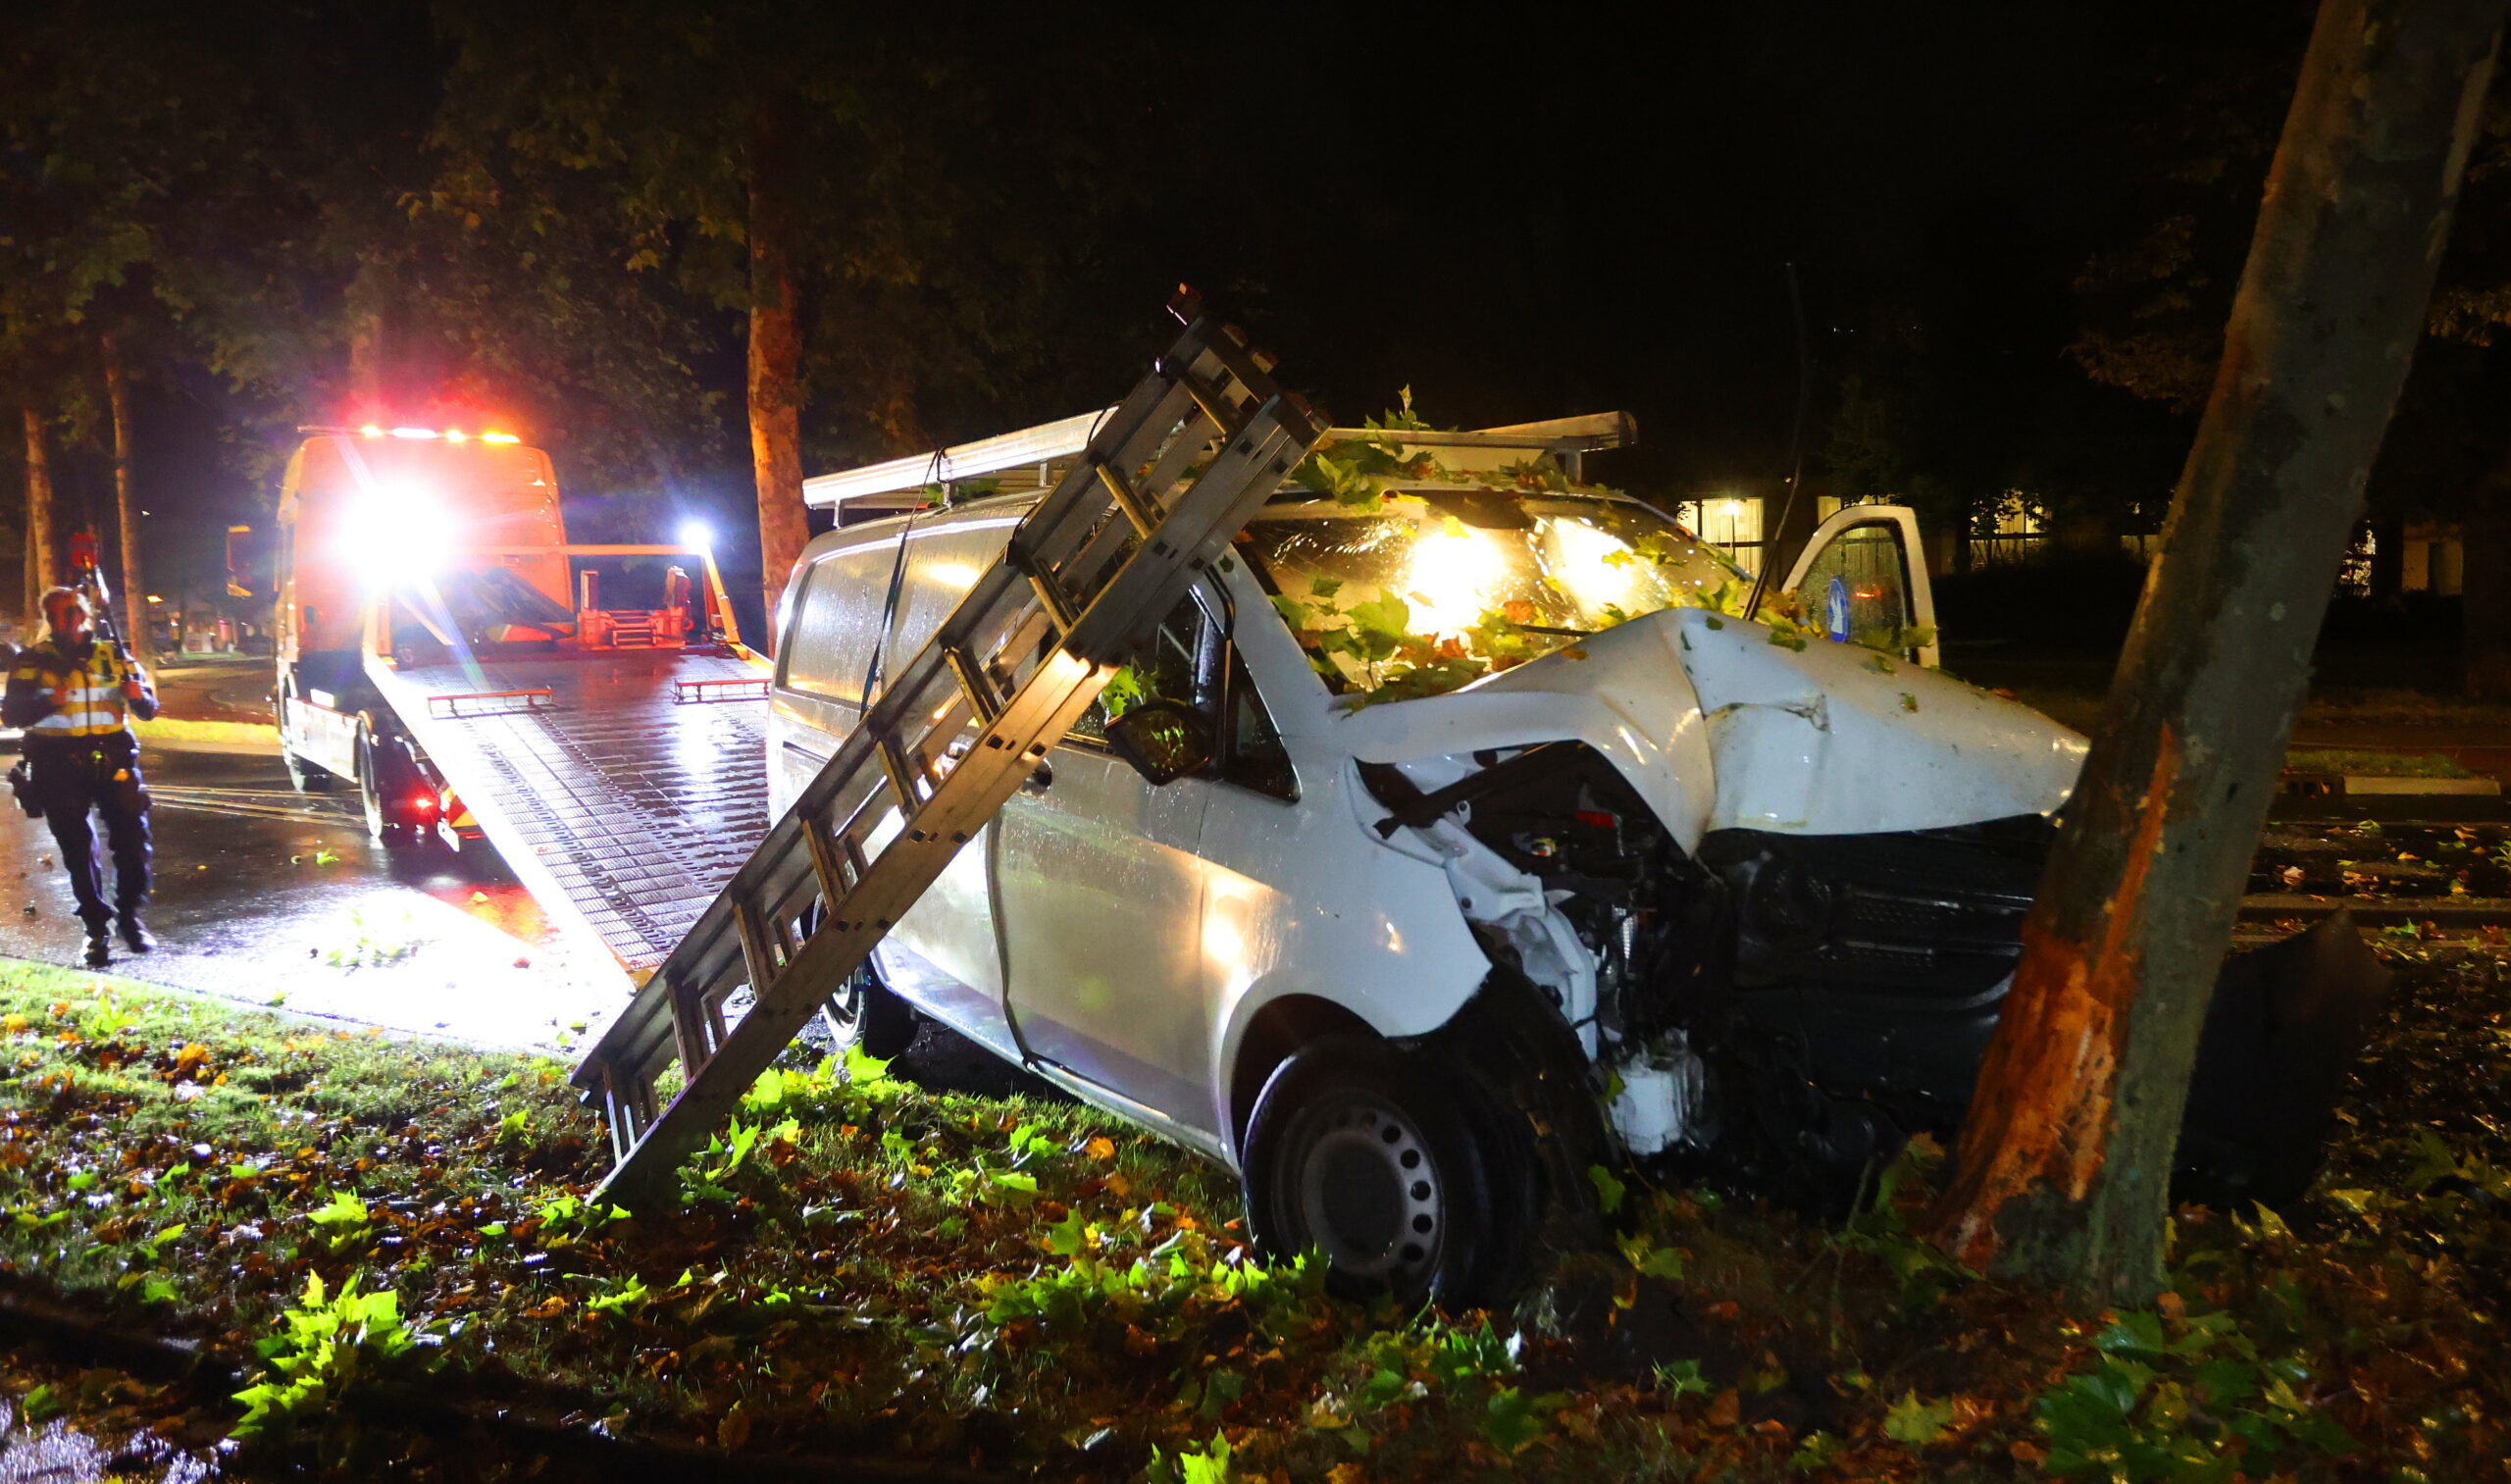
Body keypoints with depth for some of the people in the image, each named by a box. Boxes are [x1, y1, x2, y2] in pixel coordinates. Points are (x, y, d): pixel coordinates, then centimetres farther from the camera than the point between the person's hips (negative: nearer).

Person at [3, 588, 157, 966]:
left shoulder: (112, 656, 9)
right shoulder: (33, 662, 6)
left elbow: (148, 710, 9)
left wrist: (138, 694, -15)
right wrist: (48, 703, -21)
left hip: (113, 760, 1)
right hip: (59, 765, 0)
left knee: (132, 837, -6)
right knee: (78, 849, 2)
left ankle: (129, 916, 11)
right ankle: (97, 928, 9)